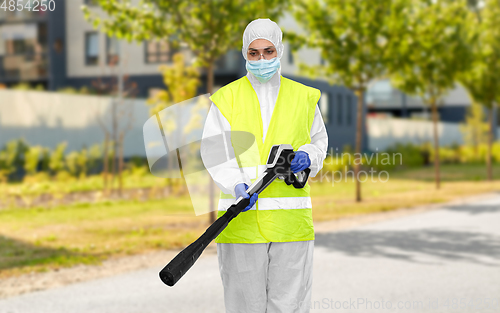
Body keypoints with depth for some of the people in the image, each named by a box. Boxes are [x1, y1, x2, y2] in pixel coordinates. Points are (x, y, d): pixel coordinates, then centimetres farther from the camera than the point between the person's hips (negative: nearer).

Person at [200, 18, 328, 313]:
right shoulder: (227, 98, 5)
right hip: (242, 218, -1)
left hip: (291, 220, 1)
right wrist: (238, 187, -20)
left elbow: (319, 141, 23)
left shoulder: (303, 98, 11)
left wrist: (307, 156, -1)